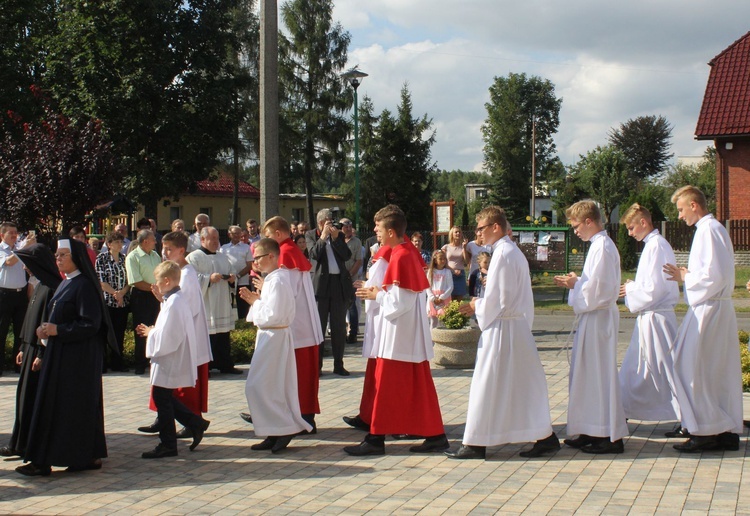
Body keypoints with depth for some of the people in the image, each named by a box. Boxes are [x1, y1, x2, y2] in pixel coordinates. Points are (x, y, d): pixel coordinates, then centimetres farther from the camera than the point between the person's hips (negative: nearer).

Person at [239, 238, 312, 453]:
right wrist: (256, 300, 5)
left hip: (274, 337, -10)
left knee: (258, 387, -8)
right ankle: (275, 435, 17)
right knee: (273, 387, 12)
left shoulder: (277, 280, -18)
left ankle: (286, 428, -2)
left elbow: (272, 315, -23)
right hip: (272, 336, 10)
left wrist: (255, 302, -10)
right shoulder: (273, 278, 13)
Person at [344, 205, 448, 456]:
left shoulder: (399, 257, -19)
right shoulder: (410, 251, 9)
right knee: (418, 385, 12)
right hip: (413, 331, 9)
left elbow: (400, 302, -22)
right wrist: (382, 292, 9)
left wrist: (377, 295, -9)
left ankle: (376, 438, 5)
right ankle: (435, 434, 15)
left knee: (387, 385, -2)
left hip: (400, 332, -9)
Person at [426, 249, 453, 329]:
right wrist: (433, 298, -9)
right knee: (433, 321, 8)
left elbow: (450, 287, -4)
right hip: (432, 299, 2)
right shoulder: (430, 272, 5)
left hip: (444, 299, -2)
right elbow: (427, 287, 2)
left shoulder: (447, 272, 0)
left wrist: (441, 298, -11)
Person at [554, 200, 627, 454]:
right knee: (588, 374, 14)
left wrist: (575, 284, -9)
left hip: (598, 318, -10)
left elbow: (599, 288, -23)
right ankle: (593, 432, 22)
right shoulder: (599, 245, 14)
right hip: (592, 318, 10)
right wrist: (576, 282, 6)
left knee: (600, 374, -5)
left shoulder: (602, 247, -17)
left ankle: (611, 437, 1)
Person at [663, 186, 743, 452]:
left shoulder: (708, 230, -16)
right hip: (719, 308, 10)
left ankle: (704, 433, 0)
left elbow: (713, 275, -23)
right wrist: (688, 275, 9)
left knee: (692, 368, -4)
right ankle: (728, 431, 17)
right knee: (722, 371, 12)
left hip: (708, 309, -10)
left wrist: (685, 277, -9)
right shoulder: (715, 228, 14)